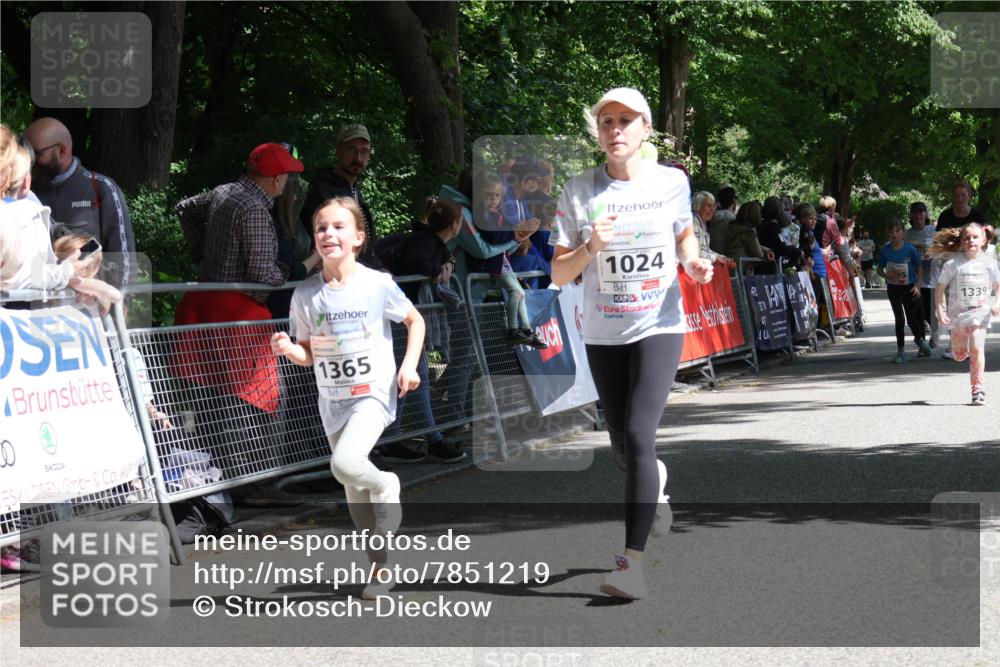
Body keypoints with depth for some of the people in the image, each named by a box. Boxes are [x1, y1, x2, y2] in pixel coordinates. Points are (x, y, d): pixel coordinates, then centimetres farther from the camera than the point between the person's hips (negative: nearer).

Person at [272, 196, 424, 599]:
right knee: (355, 494, 10)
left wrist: (410, 365, -6)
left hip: (373, 395, -4)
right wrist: (288, 349, -15)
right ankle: (380, 569, 24)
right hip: (333, 402, 4)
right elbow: (307, 355, 7)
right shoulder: (305, 295, -1)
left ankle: (387, 486, 4)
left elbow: (415, 321, 6)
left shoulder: (377, 284, -10)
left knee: (345, 464, -28)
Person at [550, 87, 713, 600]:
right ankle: (655, 481, 50)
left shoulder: (672, 183, -1)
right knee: (622, 447, 12)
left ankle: (633, 562, -17)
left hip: (659, 326, -2)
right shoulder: (579, 192, -3)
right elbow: (558, 274, -2)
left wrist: (692, 261, -3)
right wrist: (590, 248, -22)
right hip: (604, 333, 2)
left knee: (638, 435, -18)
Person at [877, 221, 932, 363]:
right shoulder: (885, 250, -6)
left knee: (912, 318, 1)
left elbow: (919, 267, -1)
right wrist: (888, 276, -18)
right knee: (899, 319, -2)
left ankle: (919, 340, 31)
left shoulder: (910, 249, -11)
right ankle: (901, 350, 5)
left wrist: (917, 285, -8)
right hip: (893, 288, 1)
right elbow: (880, 270, 3)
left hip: (909, 287, -1)